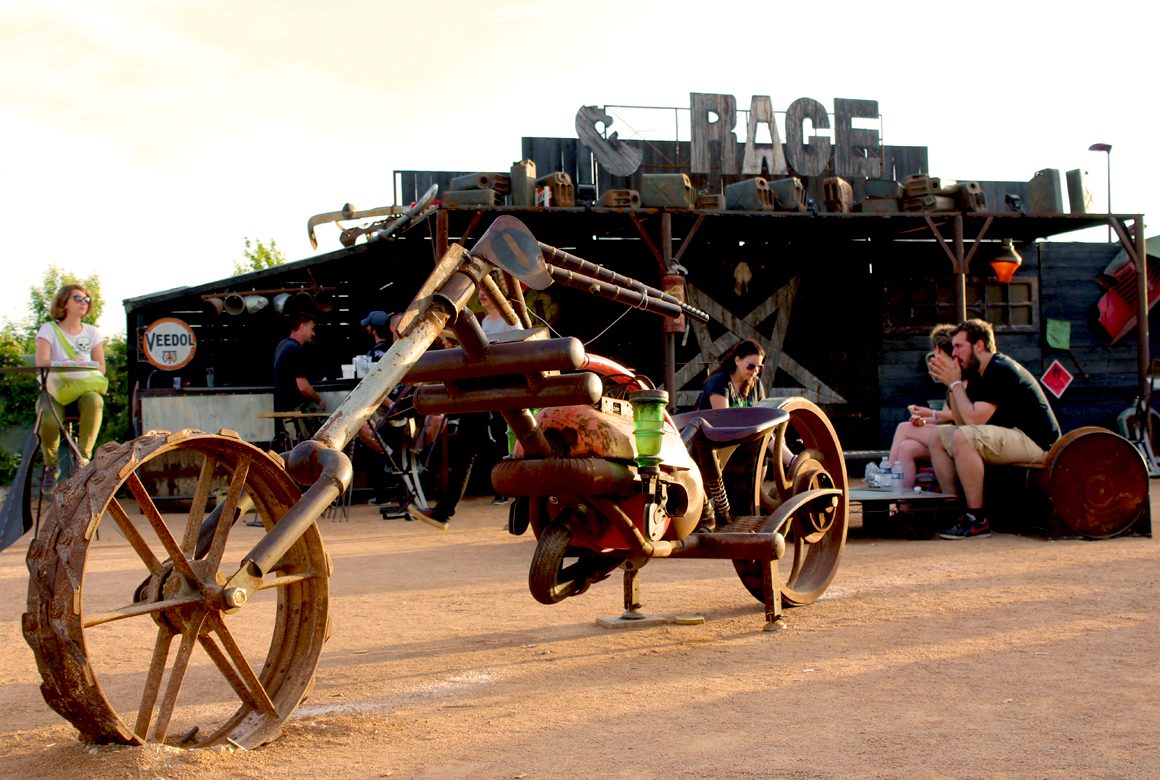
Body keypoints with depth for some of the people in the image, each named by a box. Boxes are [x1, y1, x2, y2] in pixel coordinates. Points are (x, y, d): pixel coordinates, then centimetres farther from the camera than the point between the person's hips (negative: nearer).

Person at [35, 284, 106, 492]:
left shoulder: (92, 333, 13)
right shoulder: (49, 329, 5)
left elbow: (101, 368, 4)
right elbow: (41, 362, -10)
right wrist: (65, 366, -28)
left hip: (84, 388, 1)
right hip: (54, 390, -1)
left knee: (94, 401, -37)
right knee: (49, 419, -35)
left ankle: (83, 458, -28)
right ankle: (50, 466, -6)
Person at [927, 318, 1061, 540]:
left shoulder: (1000, 371, -17)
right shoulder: (978, 373, 13)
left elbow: (974, 420, -24)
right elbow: (962, 421, 10)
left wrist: (955, 383, -12)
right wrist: (951, 384, 2)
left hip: (1036, 442, -10)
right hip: (1012, 439, 11)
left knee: (962, 438, -30)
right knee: (939, 438, 8)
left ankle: (977, 520, -26)